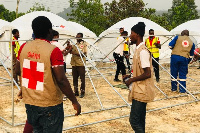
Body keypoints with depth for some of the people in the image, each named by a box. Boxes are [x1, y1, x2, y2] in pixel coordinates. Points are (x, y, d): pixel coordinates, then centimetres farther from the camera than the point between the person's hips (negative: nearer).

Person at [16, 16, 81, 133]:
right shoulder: (53, 51, -19)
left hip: (29, 101, 6)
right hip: (50, 105, -6)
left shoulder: (24, 47, -1)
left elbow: (18, 71, 12)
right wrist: (74, 101, -13)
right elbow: (61, 80, -22)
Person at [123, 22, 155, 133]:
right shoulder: (139, 49, 12)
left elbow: (147, 74, -23)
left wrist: (131, 80, -13)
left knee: (134, 120, -7)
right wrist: (130, 76, 8)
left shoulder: (143, 51, -19)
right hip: (139, 91, 10)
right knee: (139, 121, 16)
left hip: (141, 91, -10)